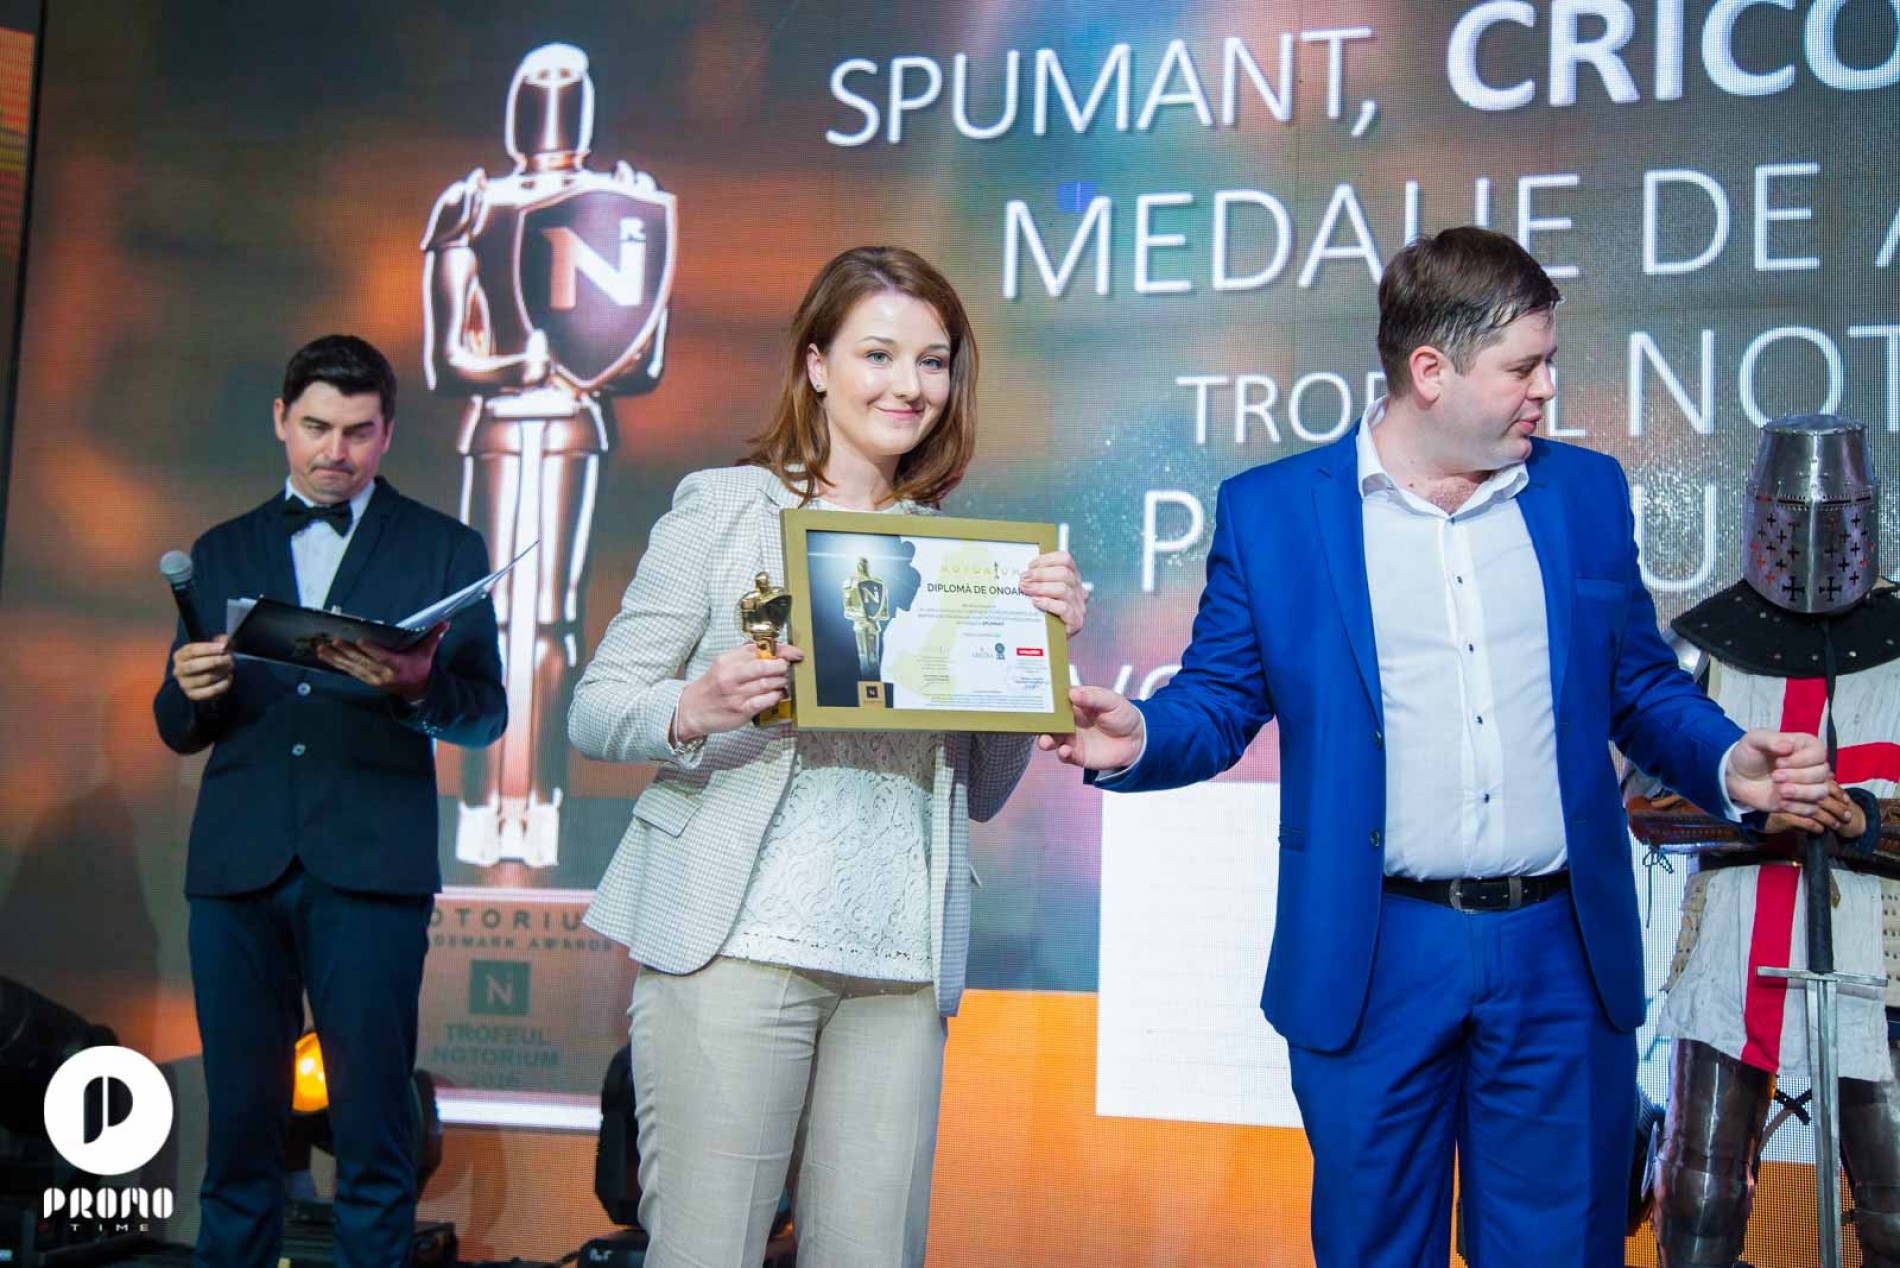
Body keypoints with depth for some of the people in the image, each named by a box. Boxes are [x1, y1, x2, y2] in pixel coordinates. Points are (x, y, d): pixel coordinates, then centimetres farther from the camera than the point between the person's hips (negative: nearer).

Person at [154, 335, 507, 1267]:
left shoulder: (444, 550, 10)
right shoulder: (222, 553, 17)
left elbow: (485, 714, 3)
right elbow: (179, 730, 16)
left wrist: (418, 684, -18)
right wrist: (191, 692, -8)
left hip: (371, 865, -2)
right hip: (238, 865, 3)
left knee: (372, 1124, -3)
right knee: (239, 1119, 5)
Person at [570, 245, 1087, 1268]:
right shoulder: (725, 505, 4)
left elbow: (980, 792, 15)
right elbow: (593, 711, 1)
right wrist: (695, 711, -19)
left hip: (901, 963, 4)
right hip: (736, 941, -3)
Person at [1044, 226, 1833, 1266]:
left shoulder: (1587, 492, 7)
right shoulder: (1271, 511, -1)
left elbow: (1642, 687, 14)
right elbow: (1220, 699, 2)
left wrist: (1727, 763, -5)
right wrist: (1140, 740, -18)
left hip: (1563, 955, 2)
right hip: (1373, 960, -2)